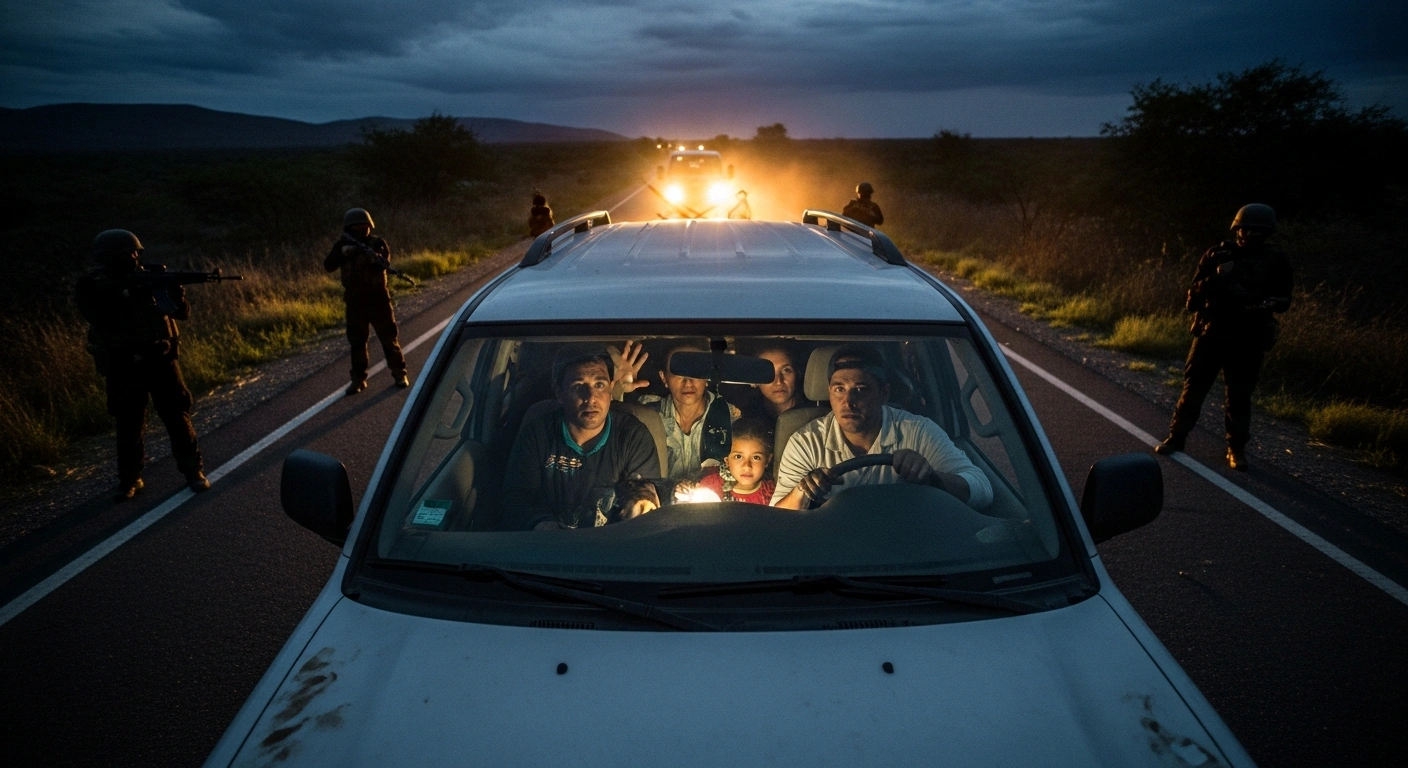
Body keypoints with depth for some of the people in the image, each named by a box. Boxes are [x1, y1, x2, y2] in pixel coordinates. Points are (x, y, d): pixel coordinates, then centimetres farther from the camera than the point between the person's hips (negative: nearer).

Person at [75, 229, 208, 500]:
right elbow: (101, 318, -21)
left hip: (160, 358, 2)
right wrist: (127, 296, -26)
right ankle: (129, 479, 21)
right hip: (123, 366, -1)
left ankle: (193, 471, 12)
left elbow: (182, 313, -2)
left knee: (177, 415, 2)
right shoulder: (91, 286, -5)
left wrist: (176, 294, -22)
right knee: (128, 423, 6)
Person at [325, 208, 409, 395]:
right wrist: (342, 253, -25)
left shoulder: (377, 243, -3)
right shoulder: (342, 245, 3)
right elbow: (328, 266, -8)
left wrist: (376, 258, -41)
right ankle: (358, 379, 13)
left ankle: (399, 373, 13)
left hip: (378, 298, -2)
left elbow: (385, 262, -19)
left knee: (388, 336, 2)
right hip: (354, 301, 2)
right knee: (357, 341, 6)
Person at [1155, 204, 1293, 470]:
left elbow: (1283, 300, 5)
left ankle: (1236, 449, 16)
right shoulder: (1217, 255, 0)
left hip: (1247, 340, 0)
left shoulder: (1276, 262, 1)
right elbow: (1195, 295, -2)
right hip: (1211, 333, 0)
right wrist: (1216, 277, -19)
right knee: (1193, 388, 4)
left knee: (1239, 397, 6)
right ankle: (1176, 438, 15)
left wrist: (1270, 302, -18)